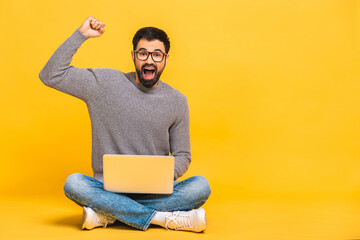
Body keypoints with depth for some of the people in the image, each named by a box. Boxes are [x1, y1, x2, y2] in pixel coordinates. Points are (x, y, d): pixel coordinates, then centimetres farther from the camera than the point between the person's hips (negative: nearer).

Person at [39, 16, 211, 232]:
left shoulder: (177, 101, 5)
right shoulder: (105, 83, 1)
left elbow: (182, 156, 9)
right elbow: (51, 76, -3)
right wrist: (81, 35, -8)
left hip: (155, 191, 1)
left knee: (201, 186, -25)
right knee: (73, 183, -31)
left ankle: (109, 213, -23)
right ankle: (164, 218, -27)